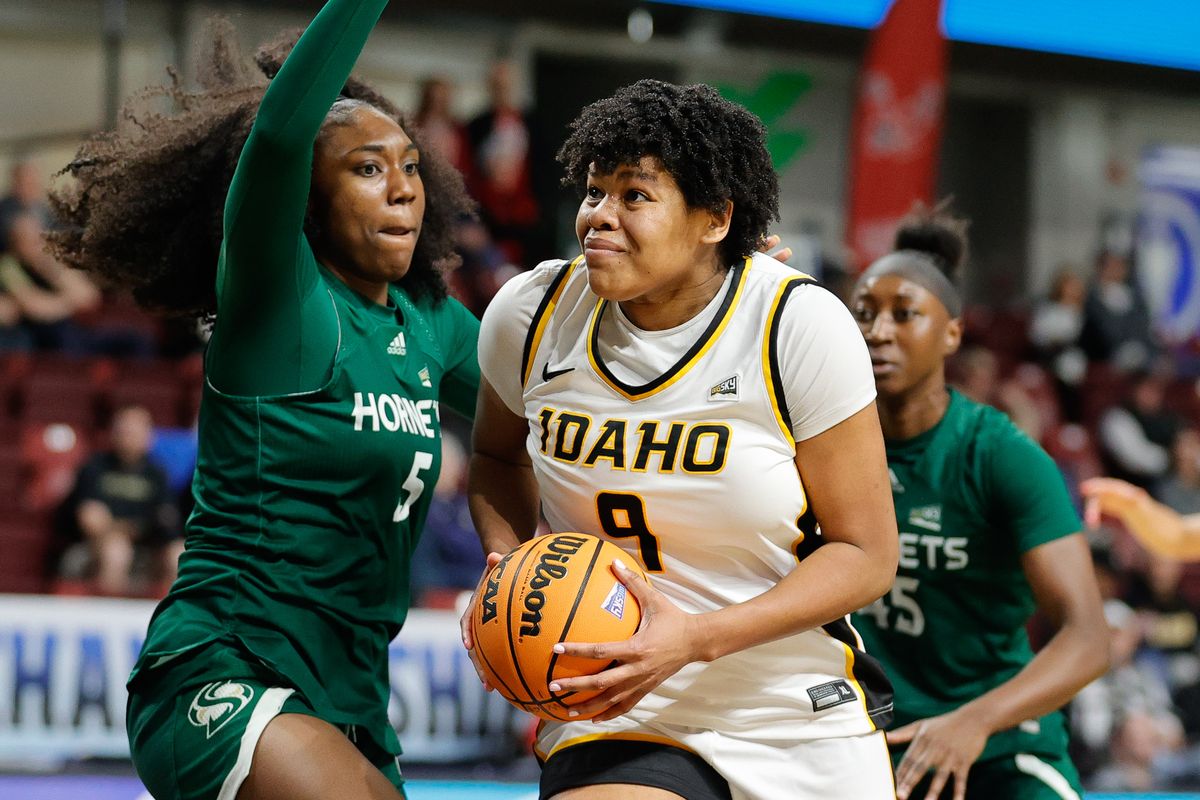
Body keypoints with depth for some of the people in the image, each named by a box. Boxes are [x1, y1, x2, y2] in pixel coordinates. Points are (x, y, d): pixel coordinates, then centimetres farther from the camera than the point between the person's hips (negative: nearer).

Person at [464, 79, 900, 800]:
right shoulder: (531, 314, -5)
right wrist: (508, 565, -5)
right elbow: (500, 456, 17)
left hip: (806, 726, -1)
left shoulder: (801, 326, -15)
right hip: (618, 719, 1)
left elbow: (867, 556, -11)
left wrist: (695, 638, -23)